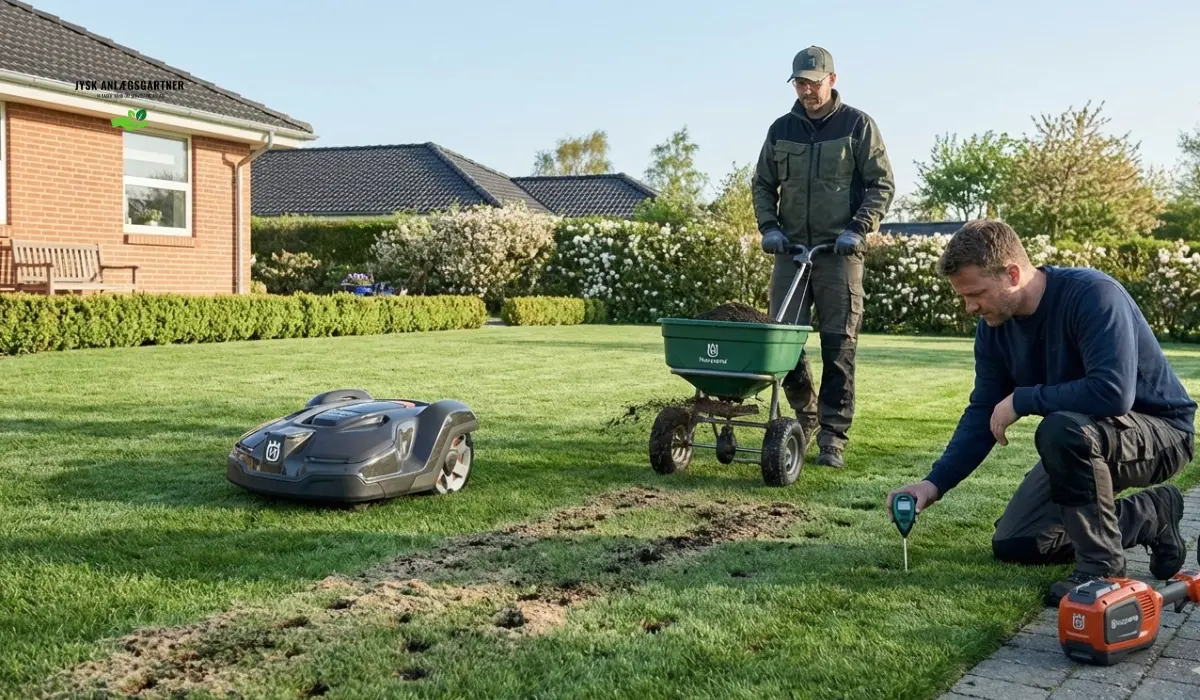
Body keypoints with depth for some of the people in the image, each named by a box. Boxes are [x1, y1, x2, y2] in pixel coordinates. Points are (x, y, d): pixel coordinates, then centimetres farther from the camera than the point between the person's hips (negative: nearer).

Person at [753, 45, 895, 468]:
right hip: (791, 248, 4)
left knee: (838, 346, -4)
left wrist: (858, 229, -13)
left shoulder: (857, 125, 2)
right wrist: (768, 226, 1)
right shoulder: (781, 129, 12)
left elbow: (882, 184, 0)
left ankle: (833, 436, 1)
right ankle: (805, 415, 22)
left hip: (839, 252, -4)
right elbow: (763, 185, 18)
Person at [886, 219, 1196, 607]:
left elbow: (1113, 393, -41)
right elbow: (982, 412, -1)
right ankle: (1148, 516, 15)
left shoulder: (1093, 294, -29)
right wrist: (936, 482, -12)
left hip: (1160, 431, -8)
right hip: (1083, 441, 8)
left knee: (1061, 429, -39)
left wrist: (1020, 401, -29)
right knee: (1011, 544, 5)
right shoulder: (994, 325, -6)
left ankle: (1102, 567, -18)